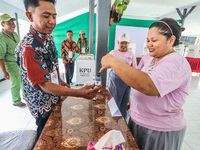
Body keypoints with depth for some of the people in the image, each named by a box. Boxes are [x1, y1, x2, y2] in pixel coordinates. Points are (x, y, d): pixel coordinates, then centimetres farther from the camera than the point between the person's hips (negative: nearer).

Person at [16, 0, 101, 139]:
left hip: (55, 99, 8)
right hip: (44, 106, -7)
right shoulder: (28, 48, -31)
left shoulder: (49, 38, -3)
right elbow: (44, 85, -31)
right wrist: (80, 93, -41)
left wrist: (60, 80, 14)